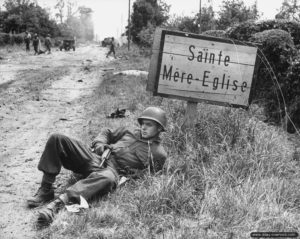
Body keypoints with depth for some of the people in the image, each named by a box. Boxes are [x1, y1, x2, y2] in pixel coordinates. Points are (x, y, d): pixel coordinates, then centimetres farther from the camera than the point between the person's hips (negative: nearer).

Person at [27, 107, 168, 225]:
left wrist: (130, 174, -8)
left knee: (107, 178, -46)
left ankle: (58, 203, -54)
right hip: (93, 157, 6)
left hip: (112, 170, -6)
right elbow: (107, 132, 33)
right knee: (57, 139, -13)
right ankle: (45, 190, -16)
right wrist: (99, 143, 12)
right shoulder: (132, 133, 26)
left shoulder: (158, 152, 11)